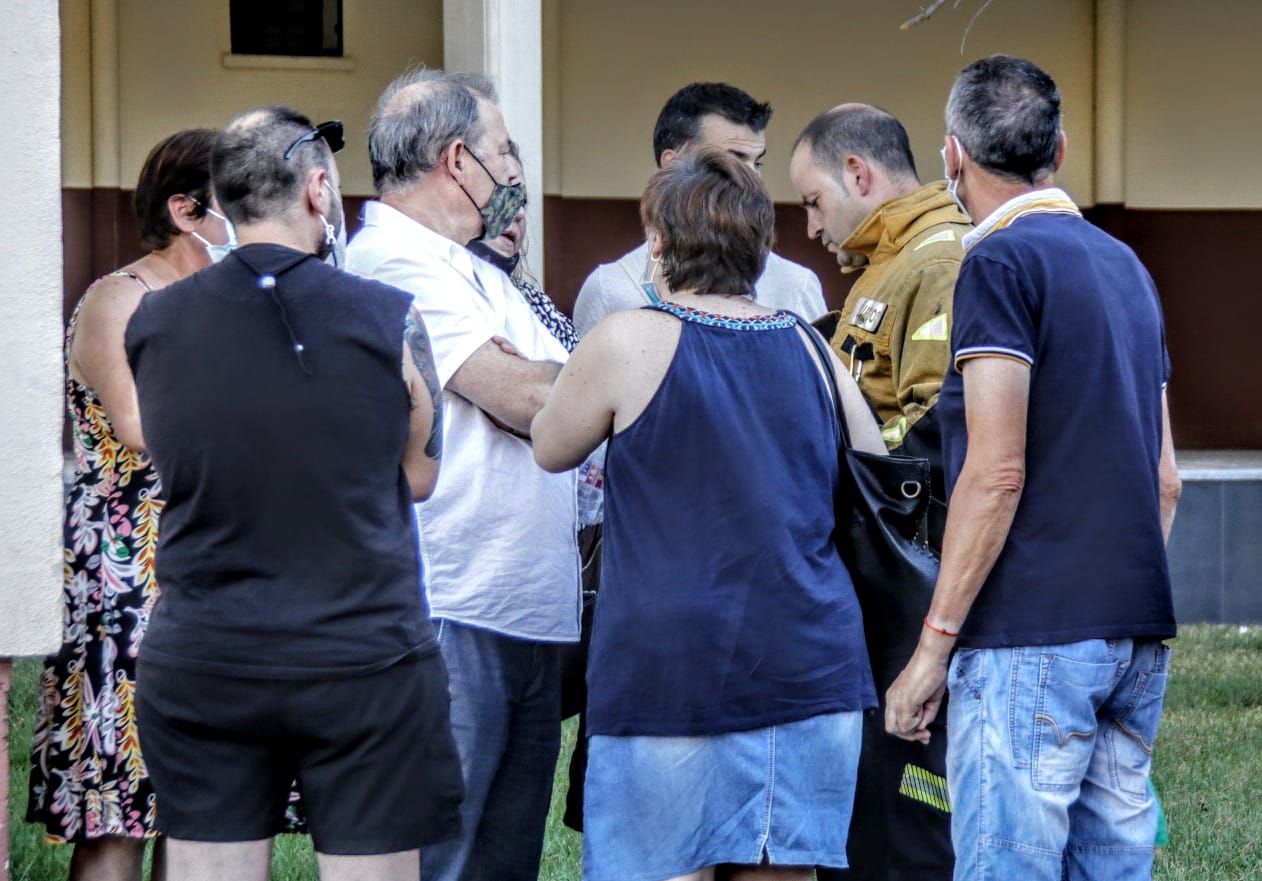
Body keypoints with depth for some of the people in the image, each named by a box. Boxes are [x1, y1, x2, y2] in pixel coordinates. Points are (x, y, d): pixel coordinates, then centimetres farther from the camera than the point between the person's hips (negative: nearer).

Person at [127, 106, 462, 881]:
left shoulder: (153, 323, -1)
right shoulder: (388, 320, -8)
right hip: (364, 664, -2)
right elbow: (420, 476, 2)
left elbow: (174, 459, 10)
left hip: (201, 664, 2)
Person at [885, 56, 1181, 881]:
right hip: (1137, 637, 8)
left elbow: (997, 473, -15)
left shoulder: (1002, 263, -7)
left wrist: (935, 643, -12)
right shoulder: (1125, 267, 17)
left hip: (1029, 635, -8)